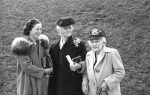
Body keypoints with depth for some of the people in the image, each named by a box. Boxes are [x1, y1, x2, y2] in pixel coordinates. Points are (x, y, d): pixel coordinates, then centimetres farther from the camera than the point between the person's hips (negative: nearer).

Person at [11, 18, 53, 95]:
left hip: (40, 80, 6)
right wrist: (43, 71, -12)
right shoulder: (23, 45, -14)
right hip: (27, 82, -6)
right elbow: (26, 66, -18)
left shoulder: (40, 43, 7)